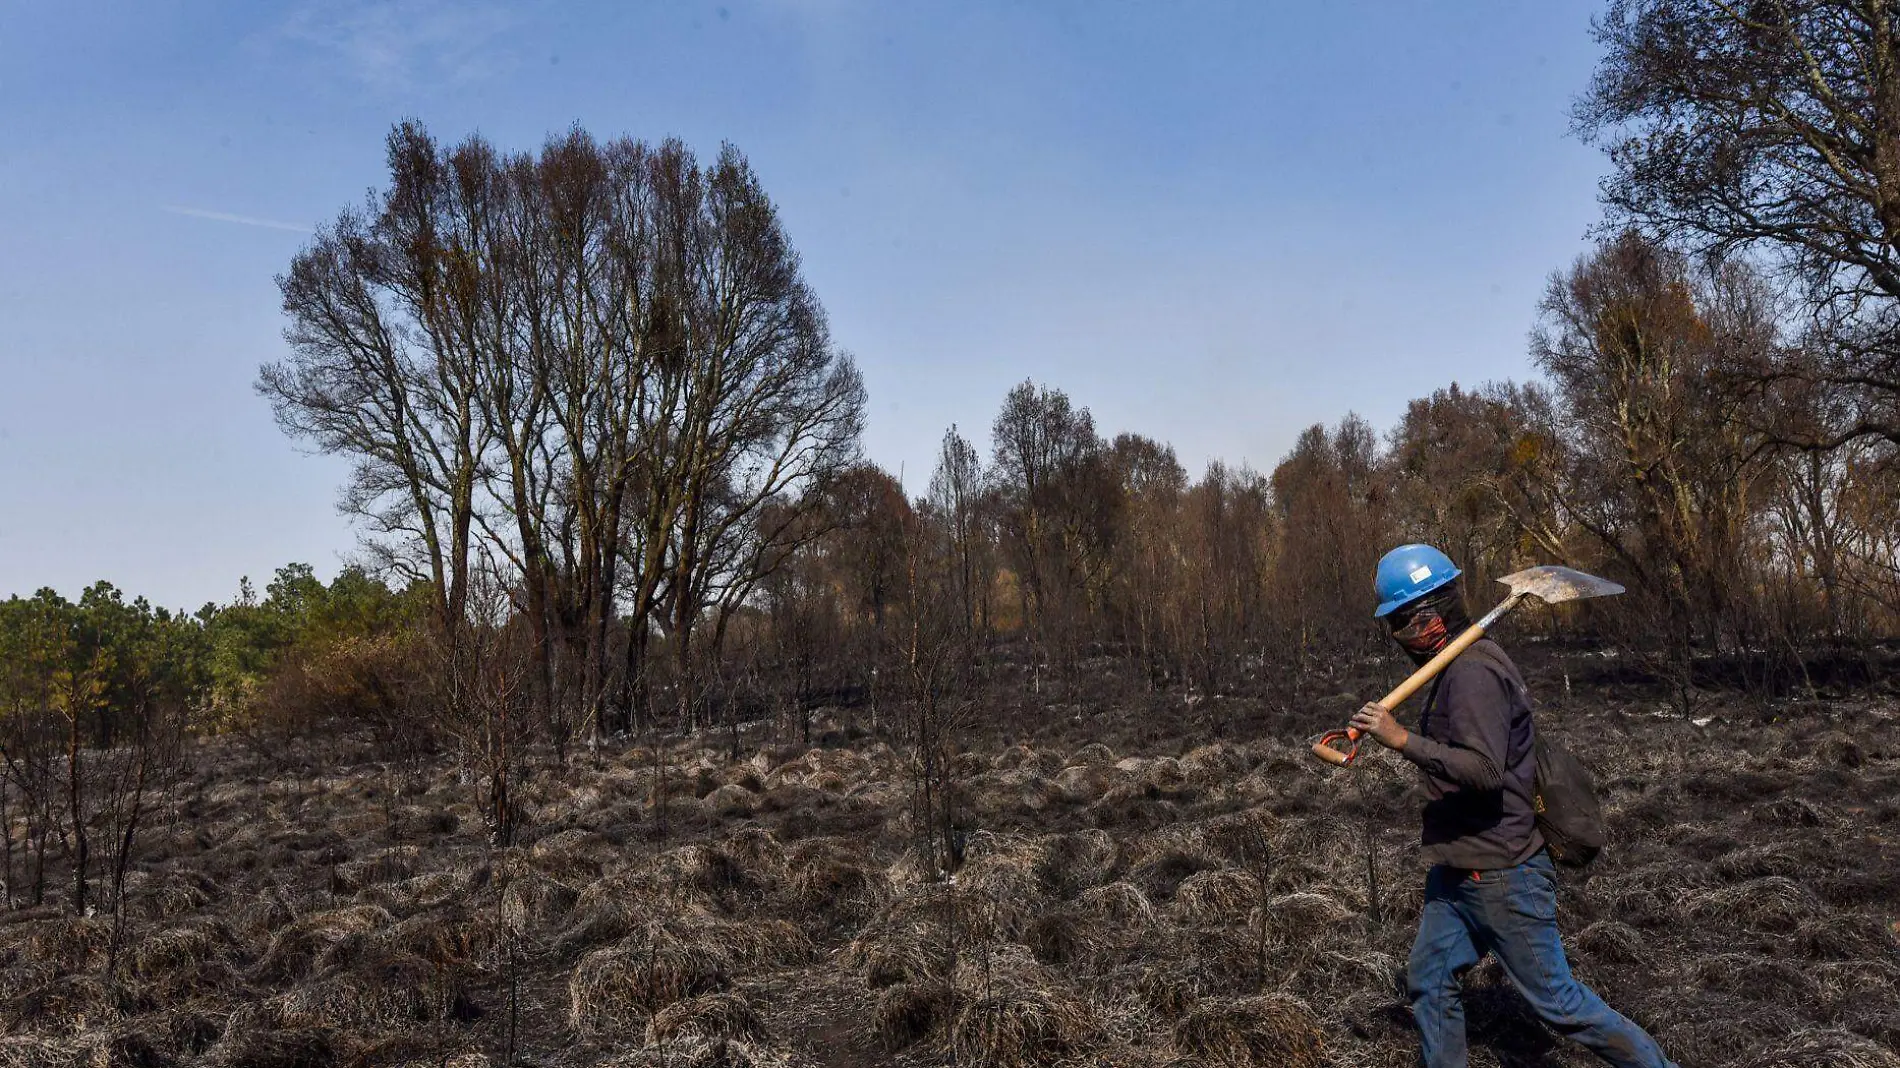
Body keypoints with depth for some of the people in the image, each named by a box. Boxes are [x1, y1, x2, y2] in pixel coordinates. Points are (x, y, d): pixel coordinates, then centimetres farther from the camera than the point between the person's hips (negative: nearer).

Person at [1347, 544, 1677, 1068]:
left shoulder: (1472, 672, -21)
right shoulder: (1459, 665, 10)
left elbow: (1484, 769, -31)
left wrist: (1402, 740, -33)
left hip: (1500, 875, -10)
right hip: (1457, 869, 10)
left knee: (1557, 1000, 4)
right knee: (1430, 983, 13)